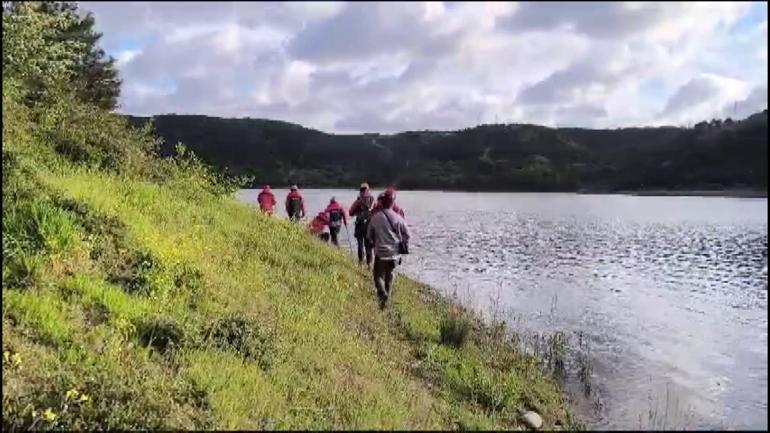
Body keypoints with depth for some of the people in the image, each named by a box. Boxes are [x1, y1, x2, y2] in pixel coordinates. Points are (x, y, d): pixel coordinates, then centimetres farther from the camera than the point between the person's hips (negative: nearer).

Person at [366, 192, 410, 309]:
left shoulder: (375, 217, -8)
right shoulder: (398, 218, -6)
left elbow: (369, 235, 5)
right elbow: (407, 234, 0)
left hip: (380, 252, -2)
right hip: (394, 253, 2)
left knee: (378, 276, 6)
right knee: (389, 276, 20)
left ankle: (383, 295, -18)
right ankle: (387, 297, 26)